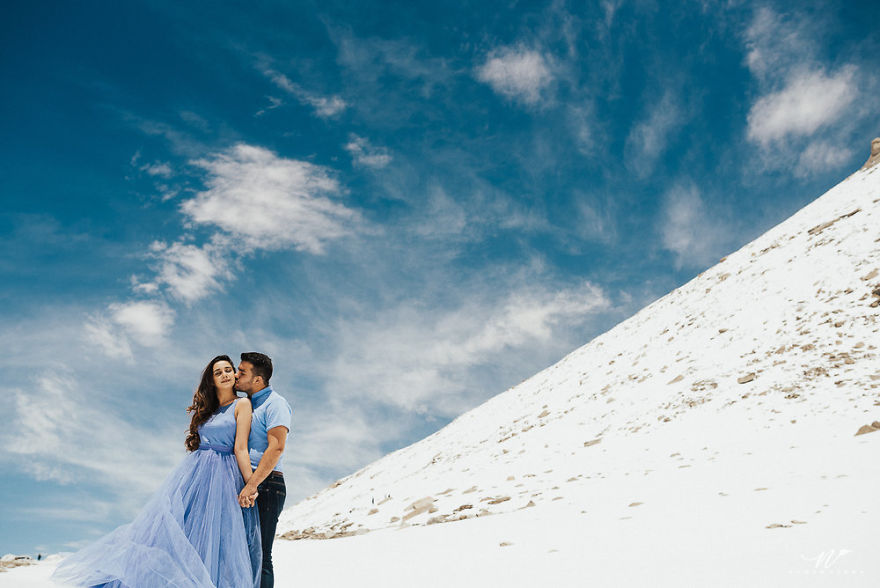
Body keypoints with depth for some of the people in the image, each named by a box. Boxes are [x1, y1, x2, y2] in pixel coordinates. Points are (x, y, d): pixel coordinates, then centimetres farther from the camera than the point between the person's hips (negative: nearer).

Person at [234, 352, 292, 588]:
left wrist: (252, 484, -25)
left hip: (266, 484, -8)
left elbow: (276, 447, -18)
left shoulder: (275, 403, -6)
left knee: (259, 555, -7)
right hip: (245, 485, 8)